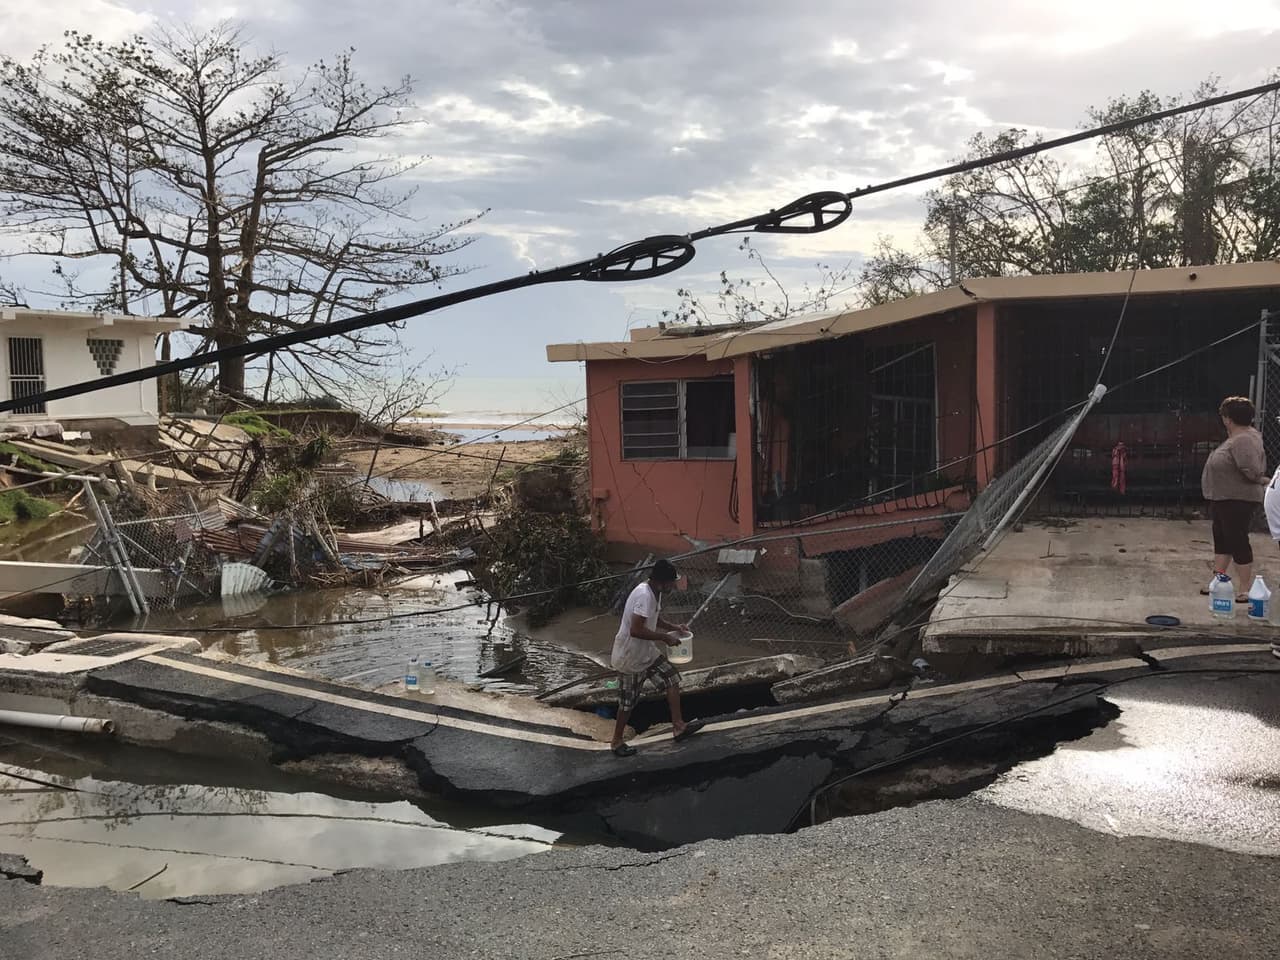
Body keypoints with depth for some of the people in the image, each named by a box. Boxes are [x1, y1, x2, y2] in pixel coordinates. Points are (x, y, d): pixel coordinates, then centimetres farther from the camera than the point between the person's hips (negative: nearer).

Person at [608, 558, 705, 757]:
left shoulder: (655, 592, 1)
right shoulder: (644, 595, -30)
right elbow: (636, 630, -35)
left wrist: (672, 627, 3)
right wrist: (665, 637, -25)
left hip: (647, 652, 9)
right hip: (630, 657, -9)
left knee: (672, 678, 8)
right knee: (628, 702, 5)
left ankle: (678, 726, 15)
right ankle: (617, 741, 24)